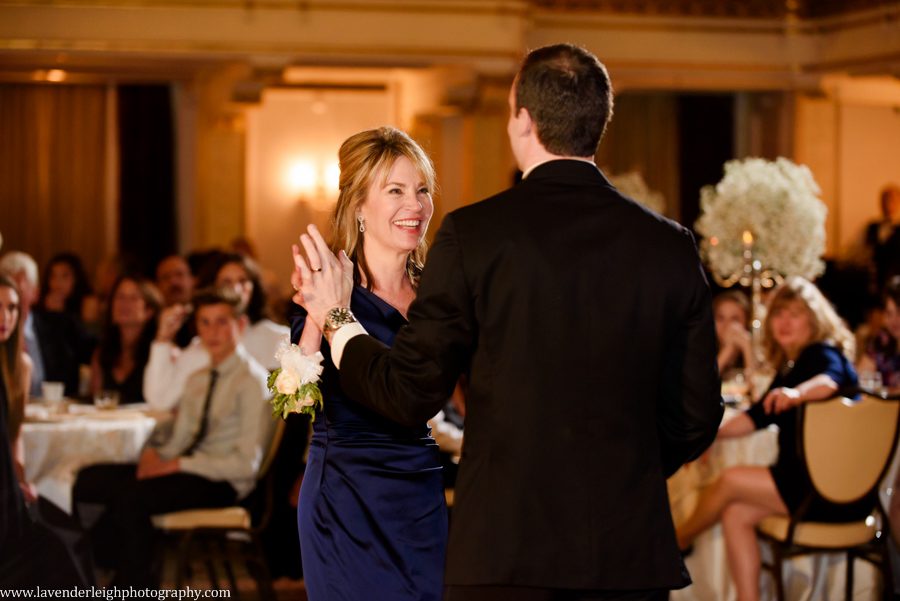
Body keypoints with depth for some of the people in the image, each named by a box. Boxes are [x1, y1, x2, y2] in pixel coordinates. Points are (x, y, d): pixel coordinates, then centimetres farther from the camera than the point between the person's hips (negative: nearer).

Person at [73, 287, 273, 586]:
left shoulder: (253, 381, -8)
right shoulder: (198, 380, 18)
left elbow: (246, 463, -15)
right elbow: (180, 441, 14)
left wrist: (177, 465, -17)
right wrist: (155, 455, -10)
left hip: (222, 483, -8)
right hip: (187, 470, 8)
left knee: (131, 495, -30)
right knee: (89, 480, -9)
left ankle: (138, 582, -9)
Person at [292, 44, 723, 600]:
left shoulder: (473, 234, -7)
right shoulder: (671, 246, 1)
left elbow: (409, 394, -3)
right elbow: (697, 416, 7)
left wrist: (337, 320, 15)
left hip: (506, 552, -2)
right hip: (633, 554, 2)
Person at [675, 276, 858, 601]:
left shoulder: (823, 353, -10)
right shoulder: (790, 366, 18)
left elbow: (830, 379, -34)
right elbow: (760, 415, 23)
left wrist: (797, 393, -54)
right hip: (810, 480, 9)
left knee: (731, 481, -8)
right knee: (735, 513, -6)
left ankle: (676, 542, 15)